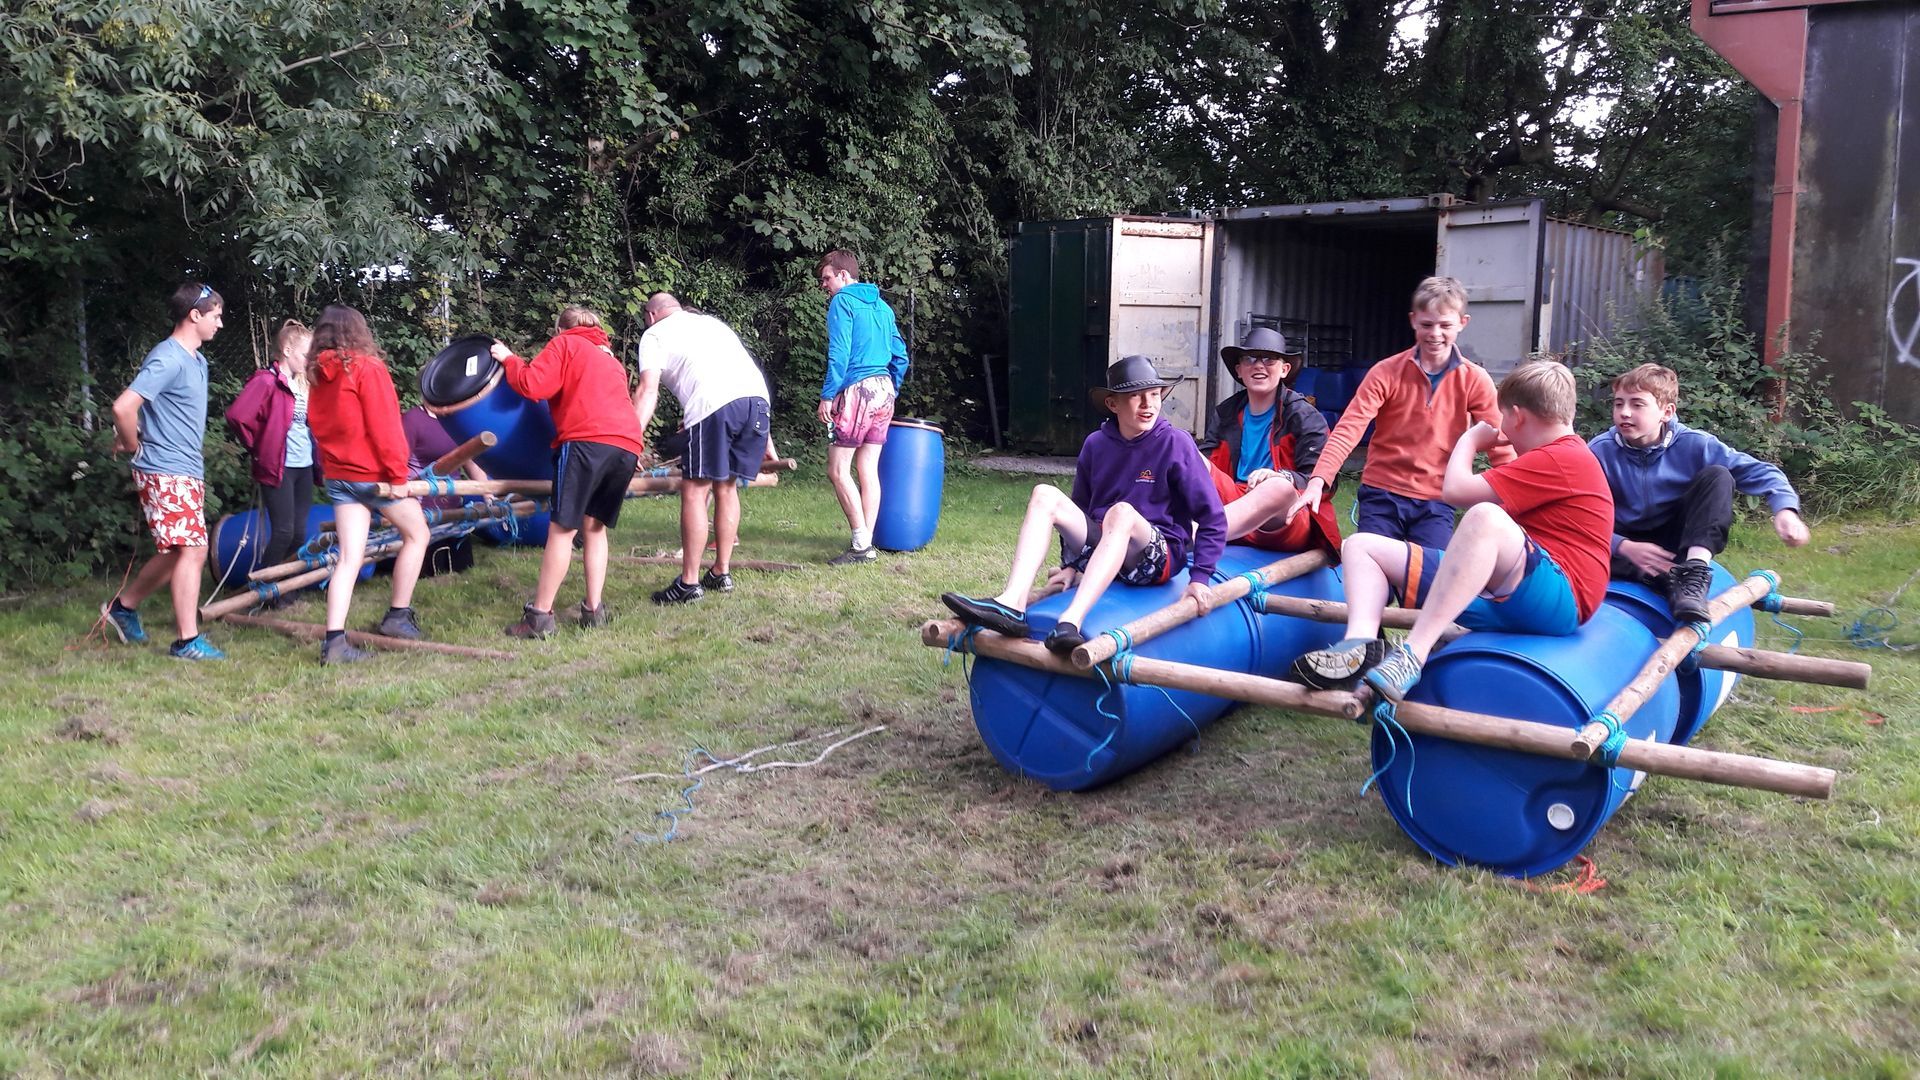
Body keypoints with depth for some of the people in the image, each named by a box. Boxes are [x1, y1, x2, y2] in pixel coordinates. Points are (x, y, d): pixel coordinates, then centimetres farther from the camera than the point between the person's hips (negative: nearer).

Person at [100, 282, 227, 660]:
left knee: (177, 552, 16)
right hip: (167, 473, -9)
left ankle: (124, 605, 33)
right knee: (192, 549, -10)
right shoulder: (168, 359, -16)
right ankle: (187, 641, -7)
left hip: (188, 473, 9)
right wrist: (133, 446, -9)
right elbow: (123, 406, -24)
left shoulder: (196, 361, 15)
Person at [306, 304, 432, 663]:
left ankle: (334, 640, -7)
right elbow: (385, 427, -15)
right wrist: (398, 473, -12)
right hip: (375, 474, -6)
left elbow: (320, 427, 15)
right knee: (417, 534, 14)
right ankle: (397, 616, 15)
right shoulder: (367, 368, -10)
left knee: (349, 556, 3)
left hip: (338, 476, 6)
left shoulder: (318, 376, 10)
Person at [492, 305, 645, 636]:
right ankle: (594, 609, 12)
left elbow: (533, 386, 1)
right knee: (594, 527, 16)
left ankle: (540, 615, -1)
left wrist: (509, 360, 17)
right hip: (628, 447, 6)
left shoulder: (565, 344, 13)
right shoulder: (611, 361, 33)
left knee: (562, 529, -3)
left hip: (588, 442, -6)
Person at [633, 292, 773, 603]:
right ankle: (722, 573, 26)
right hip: (757, 395, 7)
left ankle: (689, 583, 6)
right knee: (726, 487, 19)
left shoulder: (654, 334, 15)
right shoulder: (710, 321, 34)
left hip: (715, 404, -6)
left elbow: (648, 391, 1)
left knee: (694, 492, 3)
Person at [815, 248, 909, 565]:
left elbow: (839, 353, -14)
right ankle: (867, 543, 10)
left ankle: (861, 545, -6)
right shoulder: (882, 306, 17)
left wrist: (827, 395, -12)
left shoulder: (842, 302, -5)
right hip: (884, 390, 8)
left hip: (857, 390, -8)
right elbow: (900, 356, 17)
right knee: (868, 470, 9)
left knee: (838, 470, -3)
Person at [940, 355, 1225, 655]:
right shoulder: (1095, 445, 6)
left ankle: (1072, 620, -50)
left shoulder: (1175, 443, -7)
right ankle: (1011, 604, -31)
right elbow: (1081, 509, 19)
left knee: (1121, 512, -34)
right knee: (1045, 495, -13)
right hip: (1099, 549, 5)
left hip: (1160, 557, -5)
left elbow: (1213, 519, -7)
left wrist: (1199, 578, -13)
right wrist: (1073, 565, 11)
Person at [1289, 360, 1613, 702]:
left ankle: (1412, 656, -45)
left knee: (1485, 516, -42)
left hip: (1557, 600, -10)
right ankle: (1361, 643, -26)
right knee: (1361, 545, 5)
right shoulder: (1564, 455, 26)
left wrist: (1471, 439, 5)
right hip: (1499, 596, 10)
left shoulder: (1562, 459, -8)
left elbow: (1455, 491, -12)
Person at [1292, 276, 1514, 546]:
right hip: (1381, 495, 0)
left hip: (1435, 502, 0)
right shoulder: (1386, 373, -4)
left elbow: (1499, 443, -5)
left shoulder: (1475, 380, -1)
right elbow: (1349, 428, -14)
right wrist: (1318, 480, -29)